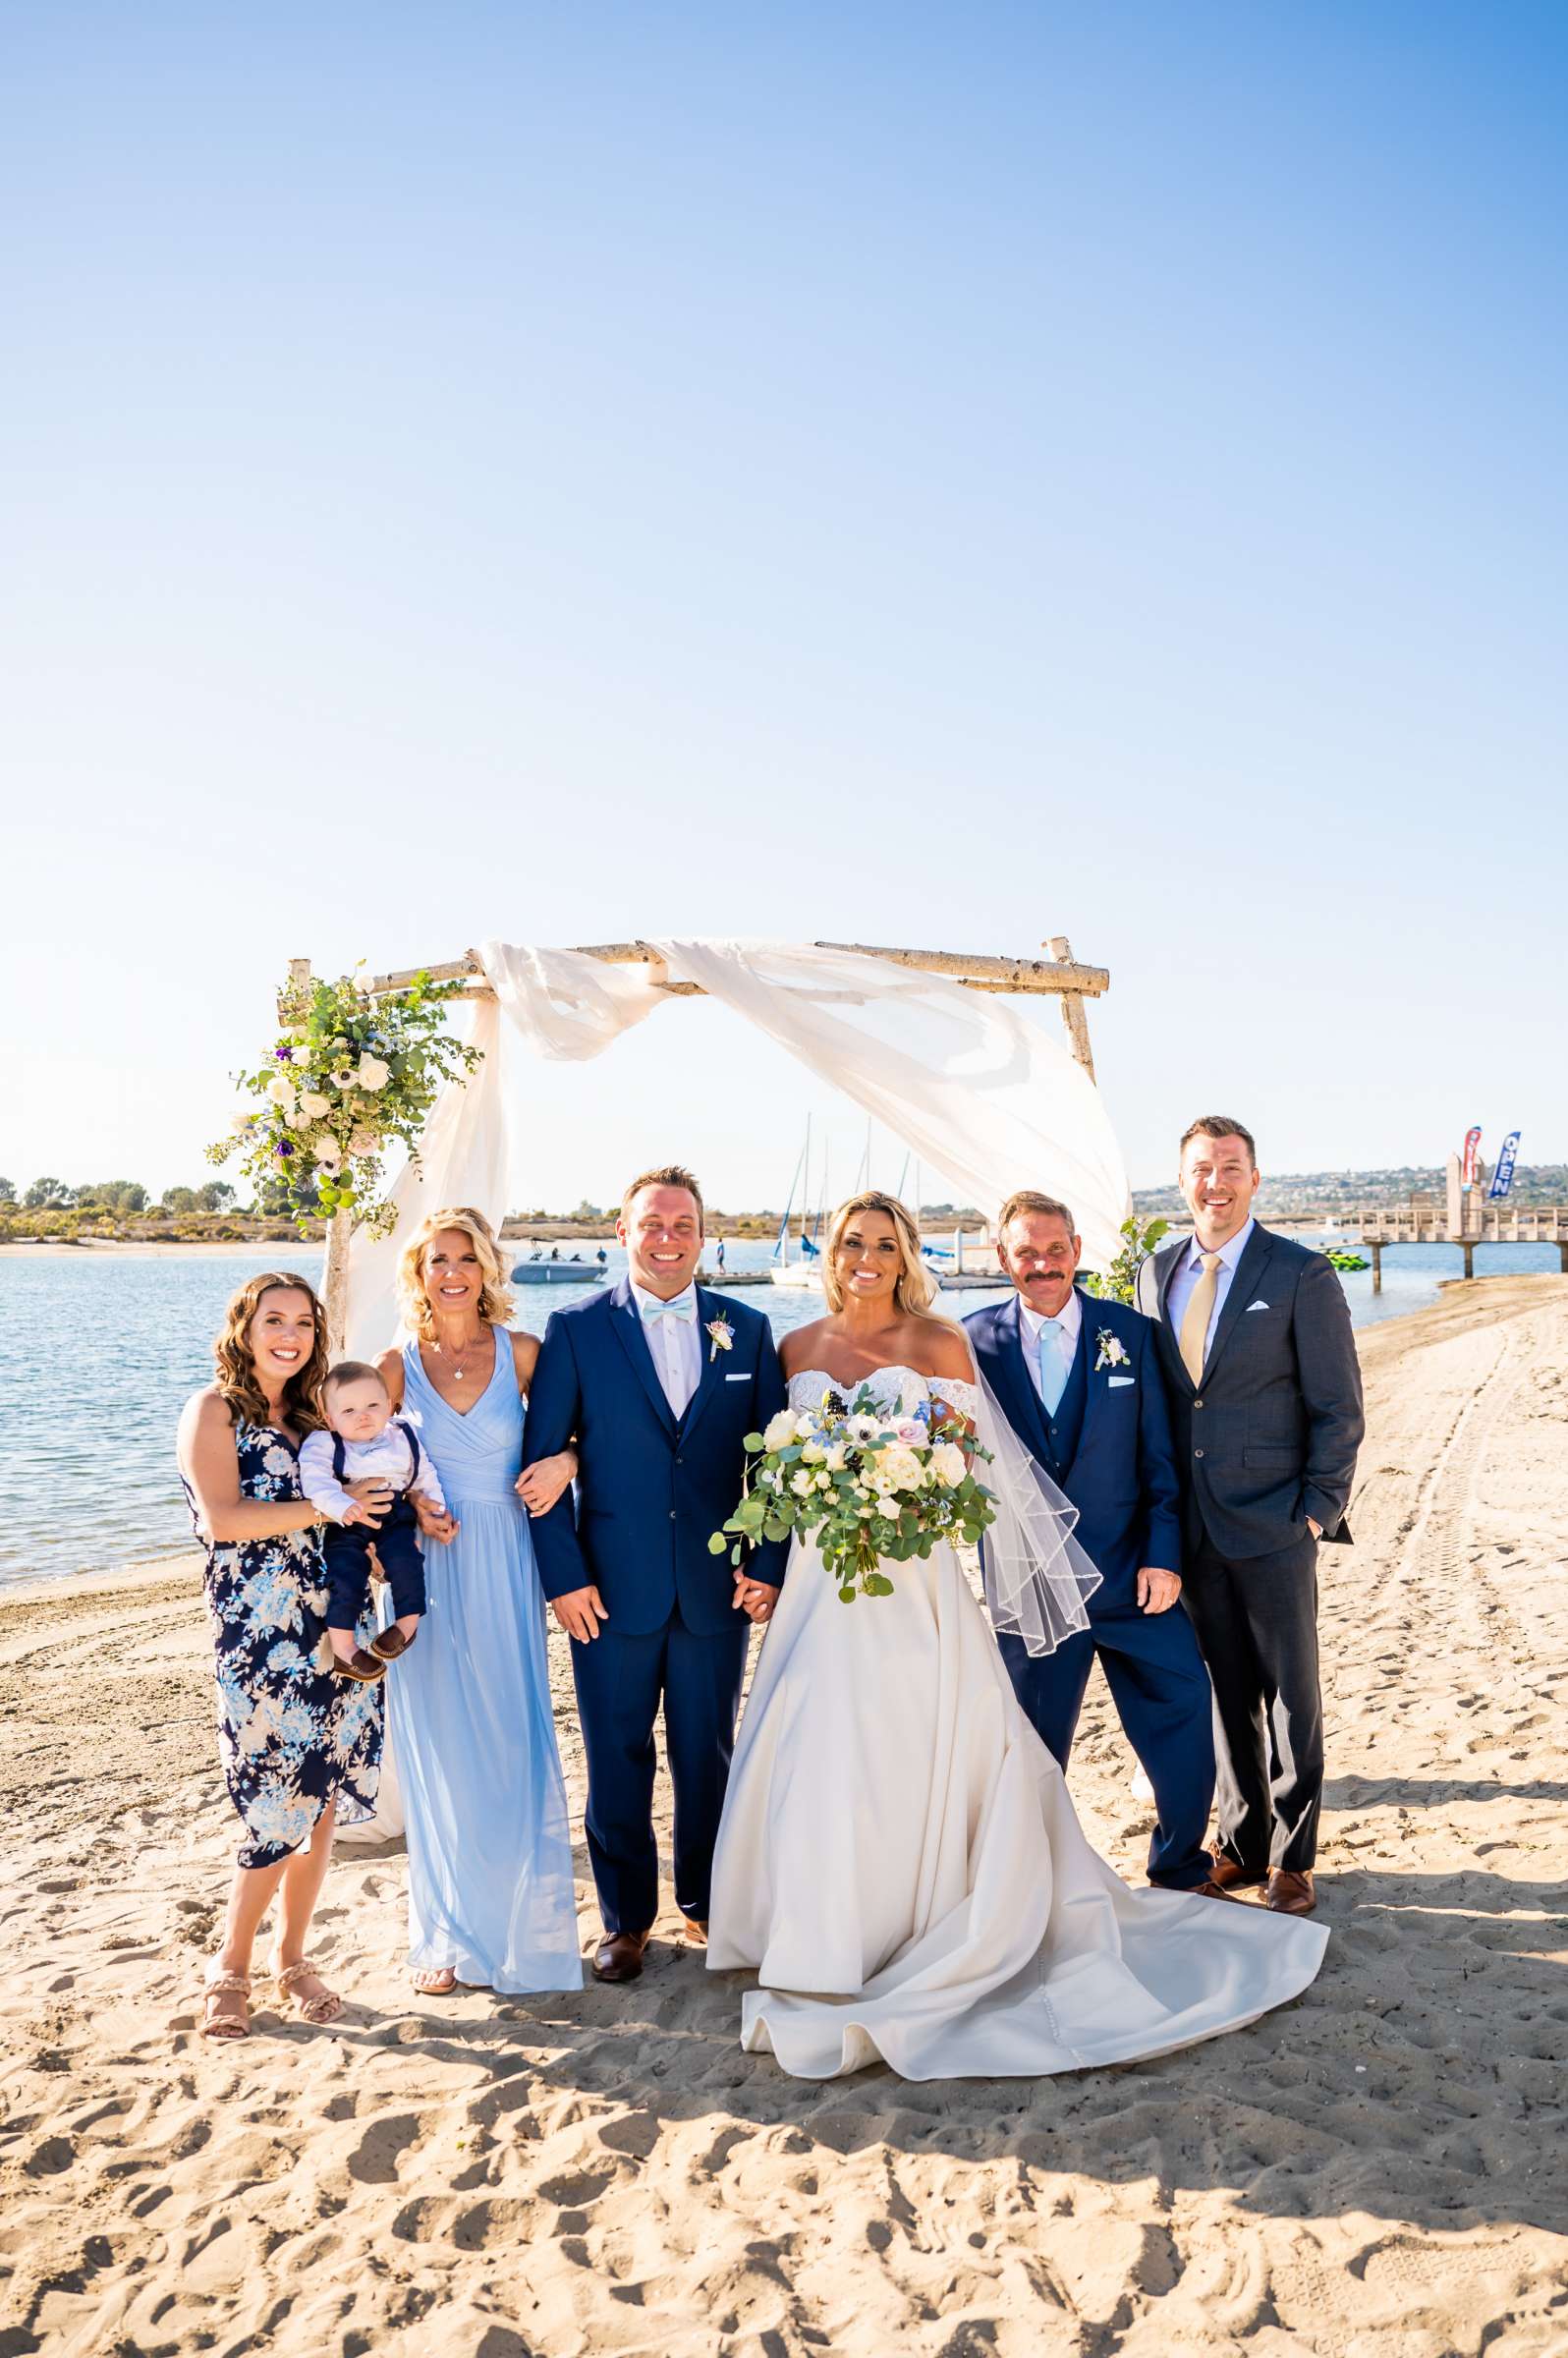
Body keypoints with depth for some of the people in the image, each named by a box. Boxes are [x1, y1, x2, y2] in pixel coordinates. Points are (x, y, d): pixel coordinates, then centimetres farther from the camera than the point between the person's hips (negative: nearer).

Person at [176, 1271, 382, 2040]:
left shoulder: (309, 1415, 15)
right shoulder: (213, 1411, -4)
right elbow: (222, 1520, -16)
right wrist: (324, 1510, -17)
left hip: (333, 1627, 6)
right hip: (259, 1637, -6)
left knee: (321, 1807, 9)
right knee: (279, 1811, -3)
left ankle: (292, 1959, 25)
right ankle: (231, 1967, 18)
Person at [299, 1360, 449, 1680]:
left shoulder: (403, 1436, 1)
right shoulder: (322, 1445, -11)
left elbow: (424, 1475, 14)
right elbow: (315, 1481, -28)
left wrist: (437, 1508, 8)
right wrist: (343, 1506, -44)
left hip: (394, 1516, 2)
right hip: (344, 1525, -2)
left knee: (404, 1560, -20)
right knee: (346, 1575, -16)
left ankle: (408, 1623, 1)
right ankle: (342, 1648, -2)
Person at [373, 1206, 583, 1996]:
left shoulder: (521, 1354, -1)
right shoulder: (396, 1365, 1)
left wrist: (566, 1462, -14)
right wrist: (407, 1506, -10)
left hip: (505, 1568, 0)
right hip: (428, 1573, 0)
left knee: (513, 1744, 4)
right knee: (440, 1750, 7)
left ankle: (518, 1927, 22)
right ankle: (450, 1934, 23)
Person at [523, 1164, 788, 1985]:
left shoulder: (747, 1329, 3)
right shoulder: (576, 1328, -3)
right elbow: (542, 1461, -4)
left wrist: (767, 1565, -2)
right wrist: (563, 1576, -8)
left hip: (719, 1586, 2)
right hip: (612, 1587, -1)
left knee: (708, 1756, 15)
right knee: (617, 1761, 10)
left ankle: (707, 1903, 35)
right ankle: (625, 1917, 29)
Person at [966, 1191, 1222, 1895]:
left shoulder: (1129, 1332, -1)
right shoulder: (975, 1340, -3)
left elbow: (1158, 1456, 0)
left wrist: (1163, 1556, -6)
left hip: (1128, 1573, 1)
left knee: (1182, 1718, 5)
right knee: (1034, 1744, 12)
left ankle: (1181, 1869, 28)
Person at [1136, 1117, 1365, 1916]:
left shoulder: (1302, 1275, -7)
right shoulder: (1157, 1272, 7)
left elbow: (1339, 1408, -5)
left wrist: (1317, 1511, -10)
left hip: (1274, 1522, -4)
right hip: (1192, 1523, 4)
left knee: (1290, 1692, 8)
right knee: (1227, 1691, 14)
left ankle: (1291, 1857, 22)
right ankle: (1242, 1839, 28)